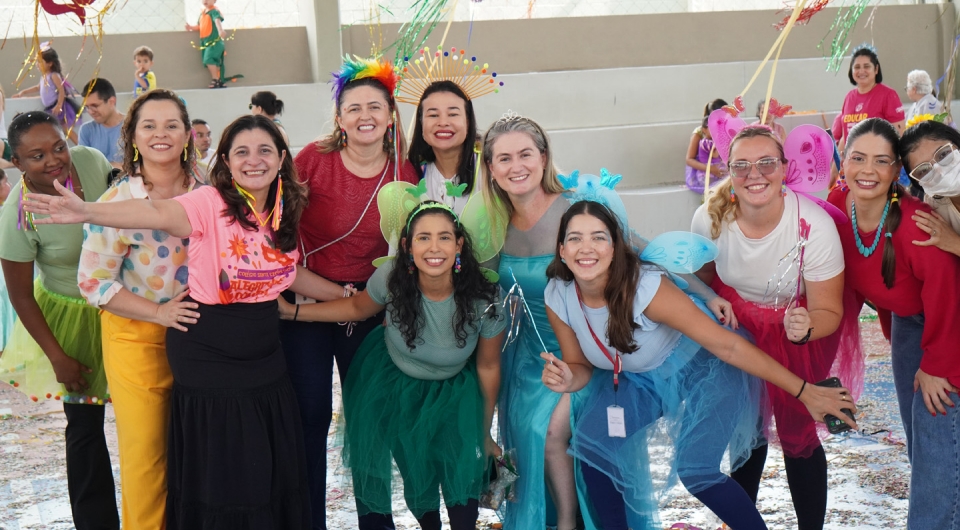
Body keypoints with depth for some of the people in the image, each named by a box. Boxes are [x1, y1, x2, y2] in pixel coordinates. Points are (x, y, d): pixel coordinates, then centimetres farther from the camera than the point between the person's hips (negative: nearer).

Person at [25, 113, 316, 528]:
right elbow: (158, 213, -34)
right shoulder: (211, 203, -15)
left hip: (264, 356, 6)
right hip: (208, 357, -5)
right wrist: (87, 212, -50)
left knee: (274, 471, 13)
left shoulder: (283, 214, 3)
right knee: (219, 479, 6)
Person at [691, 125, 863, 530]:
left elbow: (828, 311, -25)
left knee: (797, 433, -3)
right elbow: (701, 277, 1)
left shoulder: (814, 225, -31)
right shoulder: (710, 218, -22)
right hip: (738, 326, 3)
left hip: (800, 333, -3)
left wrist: (806, 327, -44)